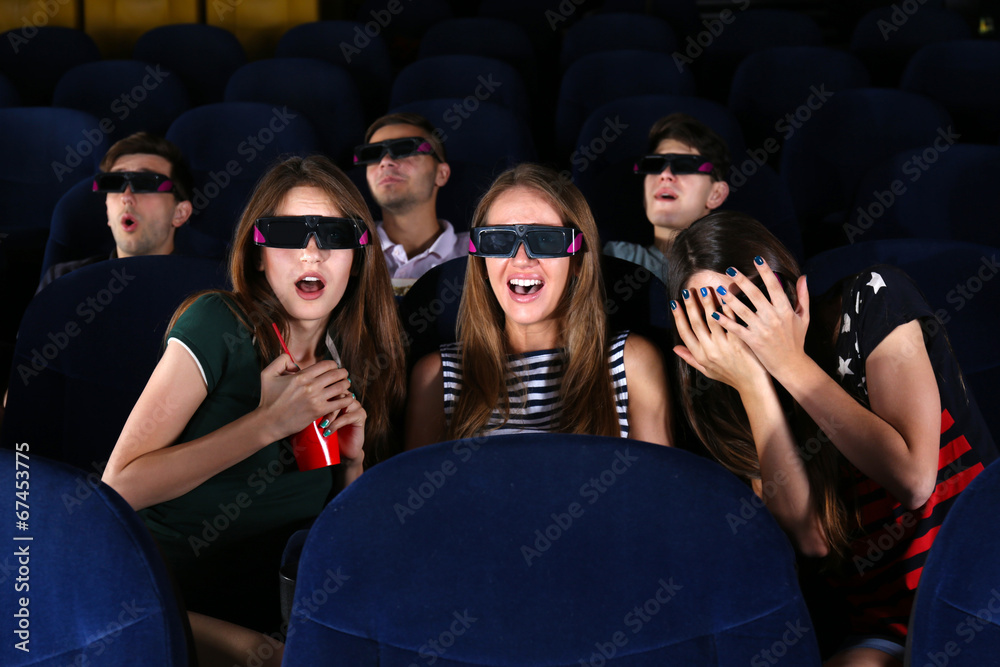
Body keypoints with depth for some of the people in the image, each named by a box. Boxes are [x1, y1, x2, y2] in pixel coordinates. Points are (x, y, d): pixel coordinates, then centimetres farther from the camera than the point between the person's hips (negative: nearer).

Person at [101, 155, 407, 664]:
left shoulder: (357, 364, 8)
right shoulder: (219, 323, -8)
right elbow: (120, 485, -16)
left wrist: (352, 461, -3)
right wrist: (271, 421, -18)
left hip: (267, 617, 6)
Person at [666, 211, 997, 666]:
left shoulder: (872, 299, -4)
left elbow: (913, 481, -15)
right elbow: (810, 539, -10)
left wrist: (791, 363, -13)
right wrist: (752, 385, -13)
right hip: (881, 625, 3)